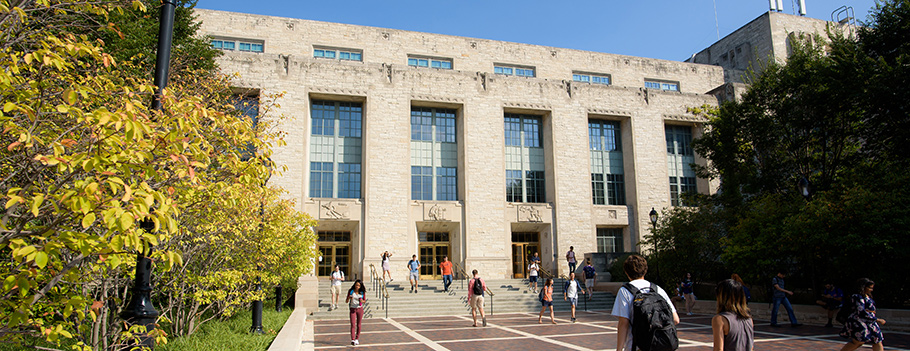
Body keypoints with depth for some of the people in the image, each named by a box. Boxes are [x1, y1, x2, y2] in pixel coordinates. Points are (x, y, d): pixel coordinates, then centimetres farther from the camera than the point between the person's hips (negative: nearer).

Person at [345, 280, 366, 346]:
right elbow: (346, 301, -1)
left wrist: (362, 301, -15)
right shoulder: (350, 291, -5)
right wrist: (348, 298, -23)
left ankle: (357, 339, 22)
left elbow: (365, 301, 8)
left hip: (360, 309, 2)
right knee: (353, 325, -12)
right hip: (352, 309, -1)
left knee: (358, 325, 8)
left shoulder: (362, 292, -2)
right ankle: (352, 340, -19)